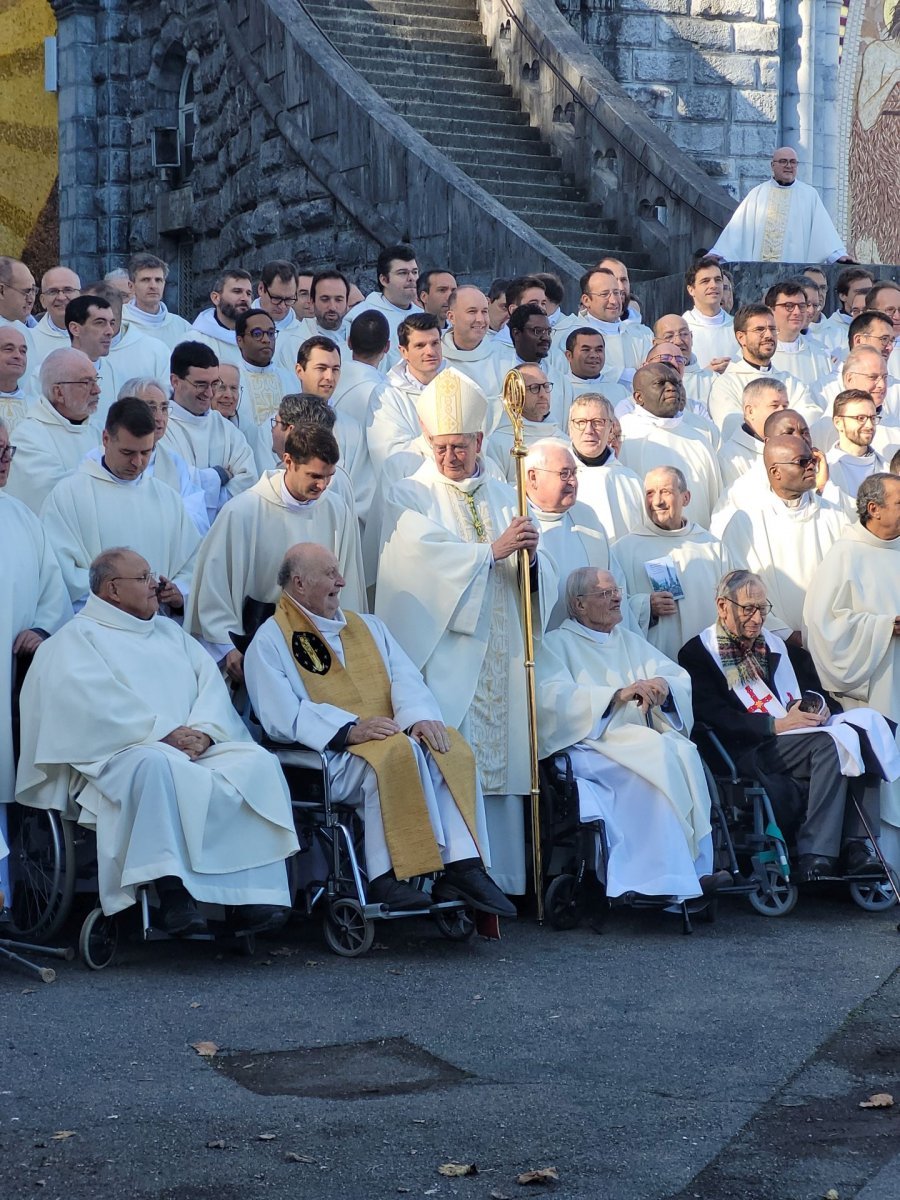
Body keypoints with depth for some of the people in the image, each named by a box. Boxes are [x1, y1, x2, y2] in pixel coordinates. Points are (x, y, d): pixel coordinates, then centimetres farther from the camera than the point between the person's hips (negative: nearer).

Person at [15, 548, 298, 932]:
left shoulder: (171, 633, 28)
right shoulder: (76, 638, 8)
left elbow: (211, 684, 14)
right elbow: (96, 702, -9)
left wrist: (203, 731, -7)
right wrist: (164, 733, -17)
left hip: (197, 749, 6)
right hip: (121, 753, -6)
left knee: (257, 762, -21)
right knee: (155, 765, -40)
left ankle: (256, 895, -29)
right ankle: (173, 890, -41)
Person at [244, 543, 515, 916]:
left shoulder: (368, 627, 24)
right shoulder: (270, 642, 4)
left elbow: (405, 678, 8)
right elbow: (282, 716, -10)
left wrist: (419, 716, -15)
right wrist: (349, 728, -23)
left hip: (388, 733, 6)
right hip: (326, 754, -6)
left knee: (449, 748, -23)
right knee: (396, 752, -34)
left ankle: (462, 868, -32)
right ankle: (386, 878, -34)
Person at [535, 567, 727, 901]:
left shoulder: (630, 642, 27)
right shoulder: (555, 644, 9)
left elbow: (681, 679, 15)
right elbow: (553, 697, -11)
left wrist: (663, 685, -10)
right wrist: (618, 694, -21)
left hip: (642, 738, 5)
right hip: (588, 743, -5)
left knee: (684, 753, -27)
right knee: (656, 759, -32)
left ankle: (695, 870, -29)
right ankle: (667, 880, -32)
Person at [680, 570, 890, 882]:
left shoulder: (772, 645, 25)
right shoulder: (696, 654, 3)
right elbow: (714, 718, -10)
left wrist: (814, 708, -1)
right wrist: (777, 725, -18)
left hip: (787, 741, 7)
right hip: (746, 753, -7)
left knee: (859, 735, -21)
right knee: (830, 742, -30)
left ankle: (857, 845, -26)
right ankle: (815, 856, -31)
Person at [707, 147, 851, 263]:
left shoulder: (809, 195, 9)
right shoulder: (757, 194, 10)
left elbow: (823, 227, 2)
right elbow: (739, 226, 8)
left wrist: (838, 254, -10)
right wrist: (717, 254, -1)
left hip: (796, 268, -1)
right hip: (758, 268, 1)